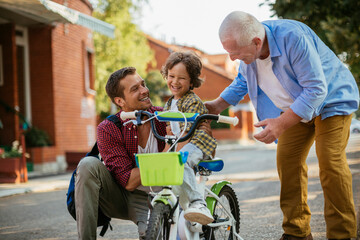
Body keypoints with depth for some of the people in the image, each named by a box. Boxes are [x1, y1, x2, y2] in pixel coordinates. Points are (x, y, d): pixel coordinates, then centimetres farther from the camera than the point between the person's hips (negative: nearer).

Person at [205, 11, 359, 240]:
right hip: (295, 106, 7)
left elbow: (316, 89, -31)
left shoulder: (293, 38, -36)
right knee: (287, 160, -3)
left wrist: (281, 123, -36)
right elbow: (243, 81, 10)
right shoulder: (247, 46, -13)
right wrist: (217, 105, 0)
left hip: (330, 99, -6)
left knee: (330, 160, -18)